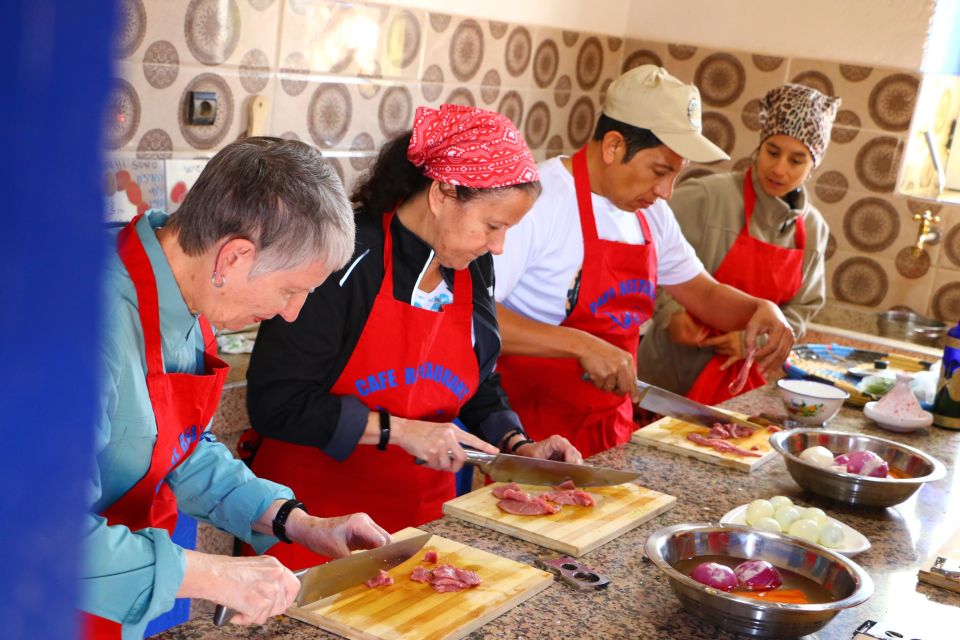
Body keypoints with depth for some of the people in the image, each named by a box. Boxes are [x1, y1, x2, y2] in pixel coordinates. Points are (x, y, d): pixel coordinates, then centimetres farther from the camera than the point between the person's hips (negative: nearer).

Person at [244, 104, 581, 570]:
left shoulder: (473, 269, 3)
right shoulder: (347, 260, -20)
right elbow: (275, 404, -22)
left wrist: (516, 445, -1)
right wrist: (398, 431, -21)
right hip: (319, 508, -6)